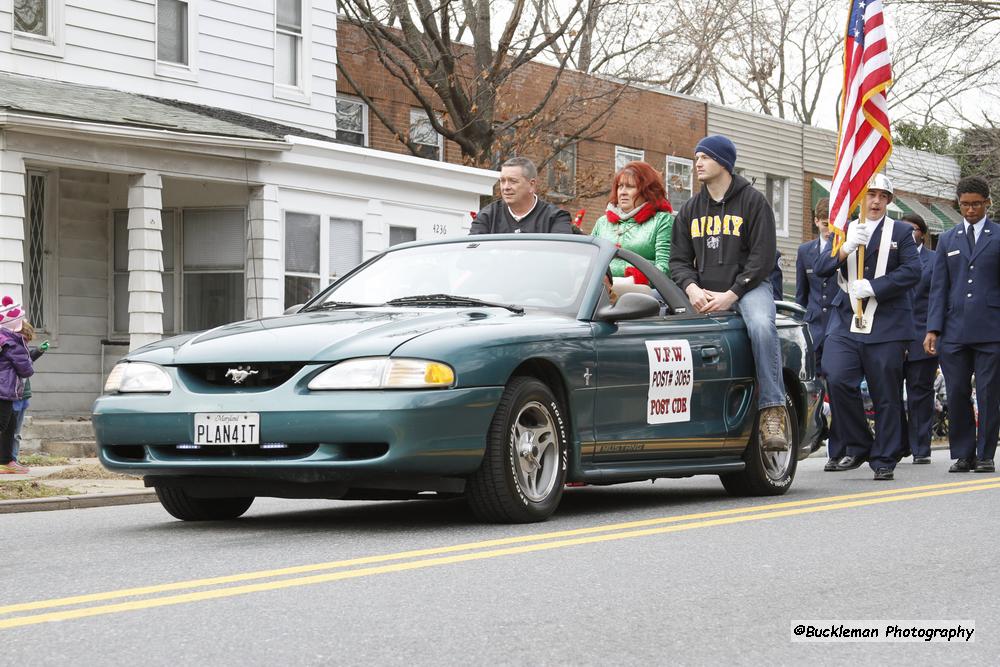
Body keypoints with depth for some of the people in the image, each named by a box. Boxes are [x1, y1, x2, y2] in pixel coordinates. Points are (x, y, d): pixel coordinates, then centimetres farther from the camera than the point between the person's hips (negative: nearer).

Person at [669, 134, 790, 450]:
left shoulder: (752, 201, 2)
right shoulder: (690, 209, 18)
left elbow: (763, 257, -5)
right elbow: (678, 258, 13)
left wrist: (731, 295, -16)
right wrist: (692, 288, -10)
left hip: (748, 287, -5)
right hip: (703, 293, 5)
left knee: (762, 326, -35)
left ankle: (772, 409, -35)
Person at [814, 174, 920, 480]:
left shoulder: (901, 232, 8)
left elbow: (912, 271, -4)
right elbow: (820, 269, 3)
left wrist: (872, 287, -13)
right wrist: (847, 247, -14)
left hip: (886, 326, -1)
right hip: (845, 324, 1)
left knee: (887, 395, 0)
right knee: (837, 379, -17)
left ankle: (884, 460, 10)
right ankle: (857, 446, 1)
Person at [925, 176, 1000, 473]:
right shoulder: (947, 240, 14)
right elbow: (938, 287, 11)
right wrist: (933, 329, 2)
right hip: (955, 331, 3)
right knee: (957, 394, 2)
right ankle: (963, 454, 11)